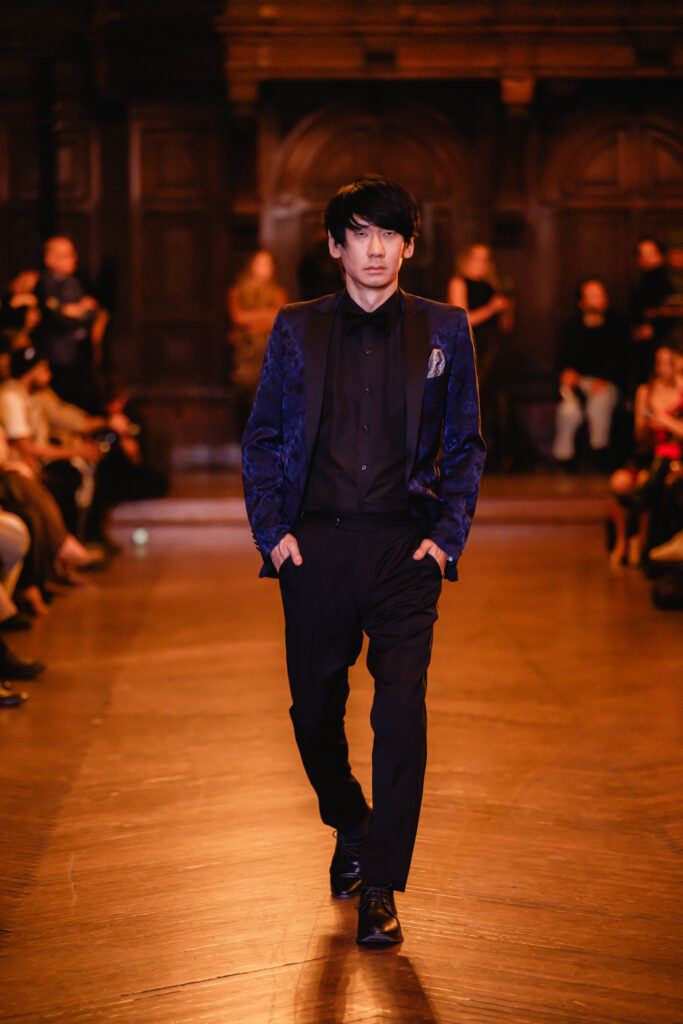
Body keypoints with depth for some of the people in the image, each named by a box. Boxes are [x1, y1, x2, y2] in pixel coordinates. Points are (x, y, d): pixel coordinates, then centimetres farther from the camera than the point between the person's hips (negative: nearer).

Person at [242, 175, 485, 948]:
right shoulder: (296, 331, 6)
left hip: (403, 548, -1)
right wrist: (271, 530, 0)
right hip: (316, 548, 1)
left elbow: (464, 445, 10)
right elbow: (261, 440, 11)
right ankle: (350, 828, 39)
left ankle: (379, 886, 1)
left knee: (402, 714, -10)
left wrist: (447, 536, -1)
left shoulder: (444, 331, 6)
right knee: (313, 708, 10)